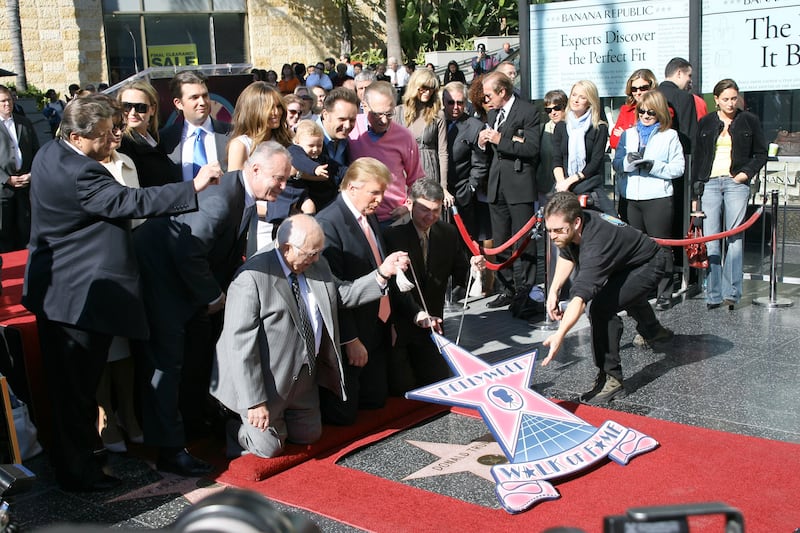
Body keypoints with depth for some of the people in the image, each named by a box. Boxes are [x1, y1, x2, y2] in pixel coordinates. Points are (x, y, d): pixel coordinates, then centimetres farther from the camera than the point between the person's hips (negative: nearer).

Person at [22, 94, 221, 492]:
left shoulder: (49, 153, 7)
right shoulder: (77, 173, -25)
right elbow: (129, 202, -32)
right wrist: (194, 187, -32)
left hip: (53, 289, 11)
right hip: (80, 295, -10)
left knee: (65, 381, 21)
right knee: (77, 384, 2)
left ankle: (71, 456, 38)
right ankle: (77, 470, 15)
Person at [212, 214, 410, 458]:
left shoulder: (316, 264, -3)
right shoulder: (252, 278, -27)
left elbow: (342, 294, 9)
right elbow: (241, 344, -26)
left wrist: (382, 273, -5)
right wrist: (254, 402, -25)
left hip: (305, 374, 8)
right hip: (269, 381, -7)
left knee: (308, 436, 19)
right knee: (270, 448, 3)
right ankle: (232, 425, 30)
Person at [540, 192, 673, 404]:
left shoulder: (596, 244, -44)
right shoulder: (570, 227, -19)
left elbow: (579, 298, -54)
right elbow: (566, 256, 4)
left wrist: (560, 335, -63)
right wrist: (553, 291, -9)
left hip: (649, 265, -10)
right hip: (624, 265, 10)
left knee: (602, 307, -32)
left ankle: (611, 379, -21)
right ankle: (653, 331, 72)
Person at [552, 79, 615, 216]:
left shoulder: (599, 128, 3)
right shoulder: (560, 127, 15)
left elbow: (596, 162, -3)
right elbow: (556, 160, 8)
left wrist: (570, 181, -11)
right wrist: (561, 182, -11)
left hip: (591, 188, -2)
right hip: (563, 189, 2)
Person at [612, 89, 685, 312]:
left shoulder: (670, 136, 4)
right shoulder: (628, 134, 15)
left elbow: (678, 168, -3)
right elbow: (616, 163, 8)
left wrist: (654, 166, -16)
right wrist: (628, 161, -13)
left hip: (658, 199, -3)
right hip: (629, 199, 4)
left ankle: (664, 294, 8)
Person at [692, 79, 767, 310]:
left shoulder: (749, 121, 8)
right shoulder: (705, 123, 12)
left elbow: (761, 154, 11)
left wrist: (747, 172, -5)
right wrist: (696, 189, 6)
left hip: (736, 183, -1)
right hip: (710, 184, 1)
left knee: (735, 237, -7)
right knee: (710, 240, -3)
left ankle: (731, 292, -5)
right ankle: (713, 294, 0)